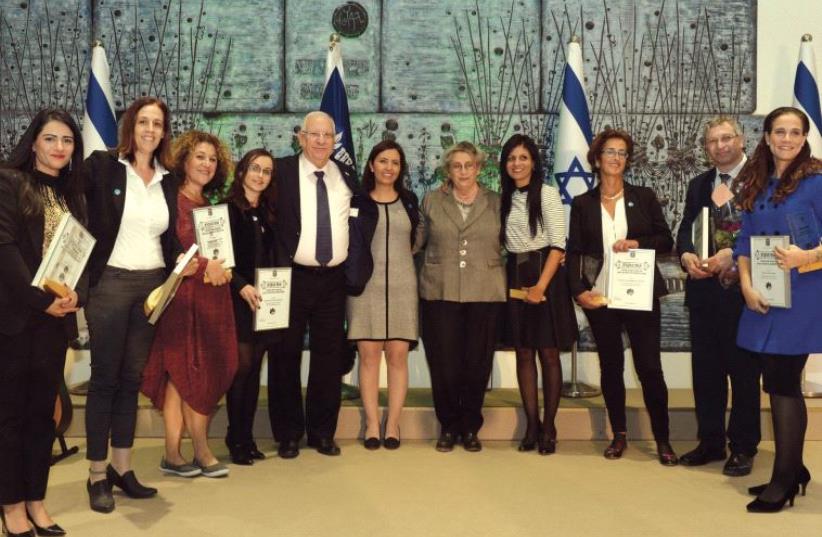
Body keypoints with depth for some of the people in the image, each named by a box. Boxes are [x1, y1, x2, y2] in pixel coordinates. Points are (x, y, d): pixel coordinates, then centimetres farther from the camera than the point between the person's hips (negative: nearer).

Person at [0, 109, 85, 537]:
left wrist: (75, 293, -7)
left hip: (56, 316, 6)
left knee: (43, 409, 10)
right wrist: (41, 300, -18)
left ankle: (36, 500, 20)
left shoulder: (70, 193, 15)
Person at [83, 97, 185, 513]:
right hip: (109, 283, -5)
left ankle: (122, 467, 21)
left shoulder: (167, 181, 11)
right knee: (105, 377, 1)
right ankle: (97, 474, 11)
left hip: (152, 285, 5)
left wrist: (179, 261, -3)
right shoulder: (101, 166, -4)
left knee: (133, 377, 11)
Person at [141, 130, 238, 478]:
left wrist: (221, 267, 7)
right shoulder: (171, 199, -6)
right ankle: (201, 452, 7)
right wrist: (204, 265, -17)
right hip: (183, 296, -7)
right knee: (189, 373, -2)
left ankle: (174, 452, 11)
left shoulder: (211, 206, 18)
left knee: (185, 374, 7)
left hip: (212, 297, 7)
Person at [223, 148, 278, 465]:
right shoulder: (227, 208, -3)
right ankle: (235, 439, 4)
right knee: (242, 365, -7)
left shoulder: (268, 213, 14)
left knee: (255, 367, 6)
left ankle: (247, 436, 13)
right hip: (237, 297, -5)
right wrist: (242, 286, -19)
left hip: (264, 299, 5)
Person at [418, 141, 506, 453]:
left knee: (478, 364, 4)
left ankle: (470, 428, 20)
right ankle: (448, 427, 18)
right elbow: (417, 240, 12)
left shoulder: (496, 203, 8)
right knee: (443, 364, 1)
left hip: (484, 295, 0)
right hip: (440, 294, 0)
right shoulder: (431, 201, 10)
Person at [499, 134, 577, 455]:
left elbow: (558, 245, -11)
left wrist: (541, 285, -18)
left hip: (545, 275, -5)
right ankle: (532, 426, 13)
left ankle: (548, 428, 8)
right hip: (514, 278, 5)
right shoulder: (505, 199, 11)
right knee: (523, 354, 6)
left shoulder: (547, 194, -5)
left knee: (548, 354, 0)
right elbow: (502, 242, 12)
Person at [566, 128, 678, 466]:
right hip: (599, 297, 1)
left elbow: (666, 241, 4)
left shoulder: (644, 197, 4)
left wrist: (637, 243, -14)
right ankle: (619, 435, 21)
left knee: (650, 367, -1)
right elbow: (574, 252, 2)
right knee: (610, 366, 9)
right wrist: (578, 291, -11)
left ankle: (662, 440, 11)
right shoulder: (582, 204, 4)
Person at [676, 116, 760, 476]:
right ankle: (710, 442, 23)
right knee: (705, 368, 11)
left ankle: (743, 447, 16)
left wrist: (733, 253, -21)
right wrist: (686, 255, -8)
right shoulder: (699, 185, 14)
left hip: (742, 288, -5)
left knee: (743, 369, 4)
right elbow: (685, 230, 12)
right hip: (704, 288, 6)